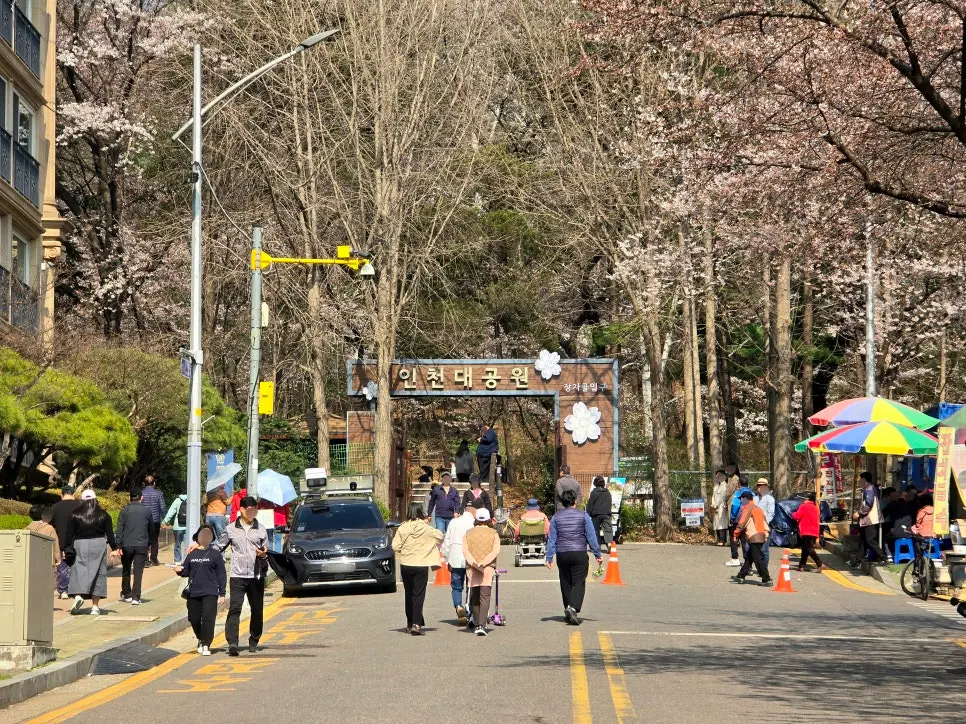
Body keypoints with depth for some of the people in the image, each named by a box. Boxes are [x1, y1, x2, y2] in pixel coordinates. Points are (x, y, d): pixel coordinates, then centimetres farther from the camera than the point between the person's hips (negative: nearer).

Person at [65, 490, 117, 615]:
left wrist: (68, 549, 5)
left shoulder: (75, 515, 3)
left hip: (79, 544, -1)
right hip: (98, 544, 1)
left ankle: (78, 596, -28)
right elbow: (110, 533, 6)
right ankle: (95, 606, 3)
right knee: (98, 574, 4)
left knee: (78, 572, -1)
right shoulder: (103, 515, 6)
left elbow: (70, 534, 1)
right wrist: (114, 548, 13)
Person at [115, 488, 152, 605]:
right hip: (142, 545, 0)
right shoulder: (146, 512, 6)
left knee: (126, 570, 16)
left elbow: (119, 529, -3)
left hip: (127, 546, 0)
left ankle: (126, 595, 26)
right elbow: (150, 530, 15)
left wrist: (118, 546, -3)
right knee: (138, 572, -2)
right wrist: (148, 544, 27)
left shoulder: (124, 511, 1)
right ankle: (135, 597, -10)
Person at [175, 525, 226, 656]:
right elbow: (186, 571, 15)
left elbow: (221, 575, 1)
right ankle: (201, 640, 33)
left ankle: (206, 645, -8)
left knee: (208, 618, -13)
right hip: (193, 593, 4)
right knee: (194, 619, 9)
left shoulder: (215, 554, 1)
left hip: (210, 593, -4)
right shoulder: (192, 554, 10)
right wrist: (179, 570, -9)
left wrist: (222, 593, -2)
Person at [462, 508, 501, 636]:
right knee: (485, 598, -7)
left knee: (474, 598, 13)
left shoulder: (468, 533, 8)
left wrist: (474, 563, -12)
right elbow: (495, 551, -8)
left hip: (472, 569, 2)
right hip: (488, 568, -2)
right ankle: (482, 625, -20)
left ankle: (477, 624, 19)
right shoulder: (493, 534, 4)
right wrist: (483, 563, -12)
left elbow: (465, 551, -4)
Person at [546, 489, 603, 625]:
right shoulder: (583, 515, -1)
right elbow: (591, 536, -1)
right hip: (579, 553, -3)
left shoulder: (556, 517, 5)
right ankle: (573, 608, -24)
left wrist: (549, 558, 5)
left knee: (566, 584, 13)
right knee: (578, 583, -4)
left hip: (562, 554, 3)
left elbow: (551, 539, 4)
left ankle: (568, 609, 18)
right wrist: (598, 554, 5)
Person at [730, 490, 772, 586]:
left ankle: (767, 580, -14)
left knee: (758, 559, -10)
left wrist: (736, 534, -1)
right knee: (748, 557, 17)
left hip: (754, 537, -9)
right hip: (761, 535, 9)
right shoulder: (758, 508, 21)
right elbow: (764, 522, 21)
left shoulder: (747, 508, -5)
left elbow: (742, 523, -9)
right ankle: (741, 577, 26)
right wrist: (766, 533, 23)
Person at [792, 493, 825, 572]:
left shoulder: (804, 506, -7)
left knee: (809, 549, -13)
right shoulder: (815, 508, 19)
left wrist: (793, 514, 11)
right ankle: (801, 566, 20)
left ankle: (820, 564, -25)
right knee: (805, 549, 16)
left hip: (807, 532, -9)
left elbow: (796, 516, -11)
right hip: (815, 532, 9)